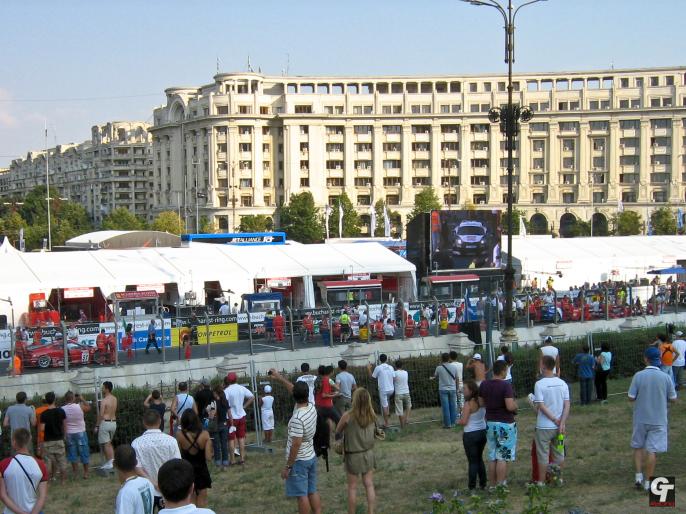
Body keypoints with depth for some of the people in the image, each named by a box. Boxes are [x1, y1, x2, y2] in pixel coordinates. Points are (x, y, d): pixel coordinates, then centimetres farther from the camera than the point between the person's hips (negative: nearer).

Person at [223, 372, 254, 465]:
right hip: (241, 416, 4)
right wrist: (244, 406, 6)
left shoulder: (226, 391, -15)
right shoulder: (242, 388, 0)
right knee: (241, 438, 13)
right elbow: (252, 397, 3)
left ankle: (232, 460, 5)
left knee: (231, 439, 3)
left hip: (231, 417, -4)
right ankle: (242, 458, 14)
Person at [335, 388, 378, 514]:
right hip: (368, 454, 3)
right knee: (369, 485, 9)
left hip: (353, 456, -3)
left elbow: (338, 432, -2)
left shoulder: (348, 416, -18)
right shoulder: (372, 415, -8)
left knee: (352, 487, 8)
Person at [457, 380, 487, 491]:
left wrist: (458, 421, 0)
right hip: (483, 432, 7)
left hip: (470, 435, -7)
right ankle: (483, 484, 25)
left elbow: (464, 422, -19)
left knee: (473, 461, 1)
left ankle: (472, 487, 6)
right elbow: (486, 417, 10)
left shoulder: (468, 404, -19)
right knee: (479, 459, 21)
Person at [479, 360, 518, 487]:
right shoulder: (506, 385, -18)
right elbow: (510, 406, -24)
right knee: (502, 457, 0)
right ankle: (500, 486, 0)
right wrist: (515, 405, -3)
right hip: (505, 424, -6)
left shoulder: (484, 385, 1)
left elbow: (481, 403, 9)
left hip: (490, 423, 6)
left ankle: (492, 485, 17)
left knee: (492, 457, 13)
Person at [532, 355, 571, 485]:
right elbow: (567, 405, -4)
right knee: (559, 453, 16)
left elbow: (541, 406, -17)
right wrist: (562, 422, -8)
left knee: (543, 455, 5)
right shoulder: (563, 383, 0)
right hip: (559, 426, 4)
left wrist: (554, 419, -10)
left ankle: (541, 482, 11)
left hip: (544, 426, -4)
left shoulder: (539, 384, -13)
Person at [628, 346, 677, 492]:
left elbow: (631, 398, -8)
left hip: (640, 419, 0)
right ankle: (648, 482, 10)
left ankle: (639, 475, 12)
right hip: (658, 420, 0)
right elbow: (673, 398, -2)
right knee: (652, 450, 6)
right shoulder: (666, 377, -9)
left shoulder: (638, 376, -11)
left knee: (638, 447, 19)